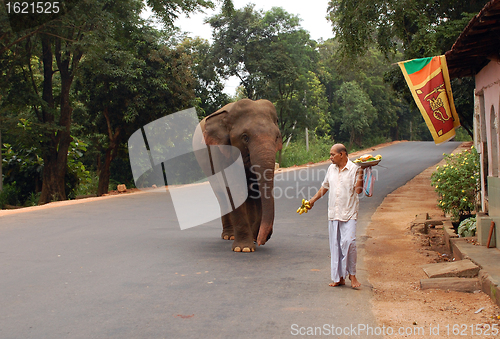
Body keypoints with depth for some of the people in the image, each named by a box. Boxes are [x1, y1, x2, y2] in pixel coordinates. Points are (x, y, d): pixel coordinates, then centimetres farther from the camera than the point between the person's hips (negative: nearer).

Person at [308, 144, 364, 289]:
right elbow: (325, 186, 25)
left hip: (349, 212, -5)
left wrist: (361, 173, -19)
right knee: (335, 245, 7)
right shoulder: (331, 168, 12)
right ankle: (339, 277, 15)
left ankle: (352, 274, 2)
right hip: (333, 212, 5)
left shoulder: (354, 168, -6)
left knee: (349, 242, -15)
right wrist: (313, 199, 26)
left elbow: (358, 190, -14)